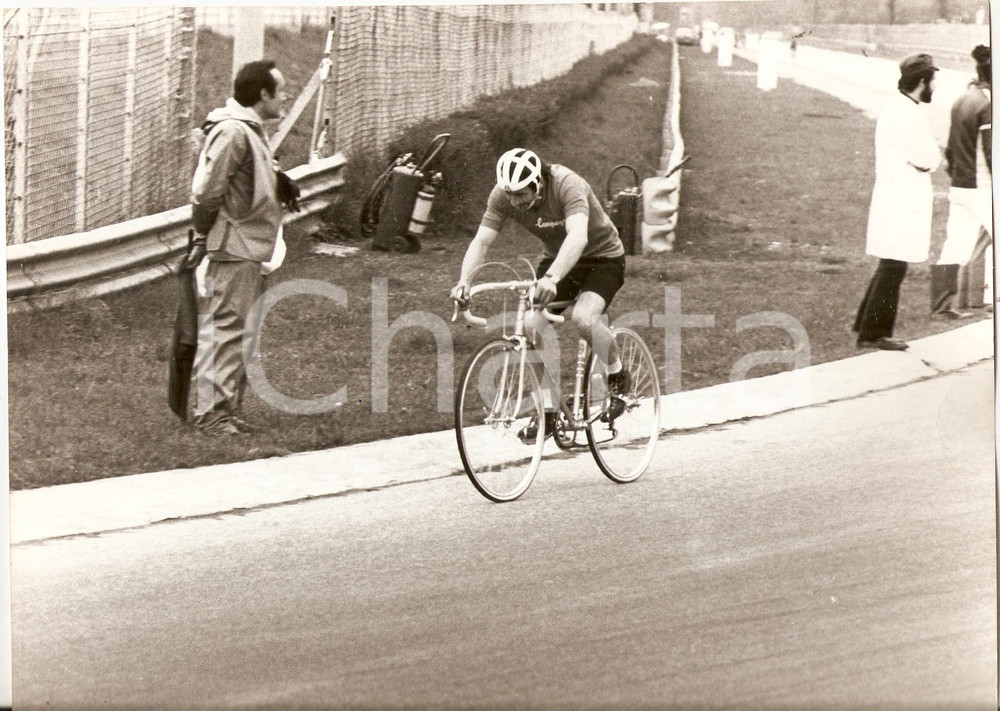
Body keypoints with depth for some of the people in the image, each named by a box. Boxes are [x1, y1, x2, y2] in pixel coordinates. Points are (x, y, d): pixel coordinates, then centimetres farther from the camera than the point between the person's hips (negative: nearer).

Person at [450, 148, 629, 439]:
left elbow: (578, 236, -50)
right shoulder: (504, 195, -18)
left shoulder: (568, 186, -34)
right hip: (555, 259, 5)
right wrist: (464, 281, -41)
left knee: (583, 317, -31)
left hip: (602, 257, -5)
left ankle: (617, 376, -2)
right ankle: (547, 412, -1)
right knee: (531, 325, -15)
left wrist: (552, 278, -65)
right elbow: (481, 240, -23)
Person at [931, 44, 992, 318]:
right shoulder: (988, 105, -16)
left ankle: (941, 305, 7)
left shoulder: (962, 101, 10)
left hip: (959, 188, 8)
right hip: (982, 189, -8)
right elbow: (992, 154, -18)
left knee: (954, 249, 8)